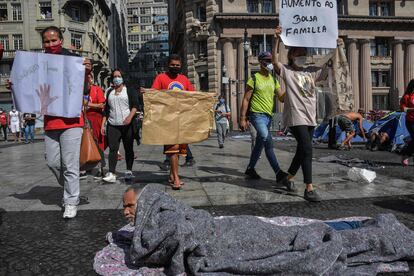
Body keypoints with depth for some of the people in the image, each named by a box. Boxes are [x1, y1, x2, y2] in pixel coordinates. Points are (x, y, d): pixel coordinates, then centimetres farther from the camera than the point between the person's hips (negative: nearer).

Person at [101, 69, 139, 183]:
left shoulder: (129, 91, 6)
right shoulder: (109, 92, 19)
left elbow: (135, 105, -3)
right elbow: (106, 109, 19)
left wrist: (130, 116, -21)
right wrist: (103, 124, 12)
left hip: (127, 125, -3)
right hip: (112, 125, 3)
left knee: (128, 148, 4)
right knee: (113, 149, -6)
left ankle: (129, 171, 15)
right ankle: (111, 174, -10)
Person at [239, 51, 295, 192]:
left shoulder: (273, 80, 16)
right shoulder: (254, 79, -3)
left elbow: (282, 97, 9)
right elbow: (246, 100, -4)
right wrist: (242, 118, -9)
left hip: (269, 116, 7)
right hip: (257, 114, -7)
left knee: (260, 143, 14)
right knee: (268, 140, -25)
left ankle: (250, 169, 31)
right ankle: (279, 174, -28)